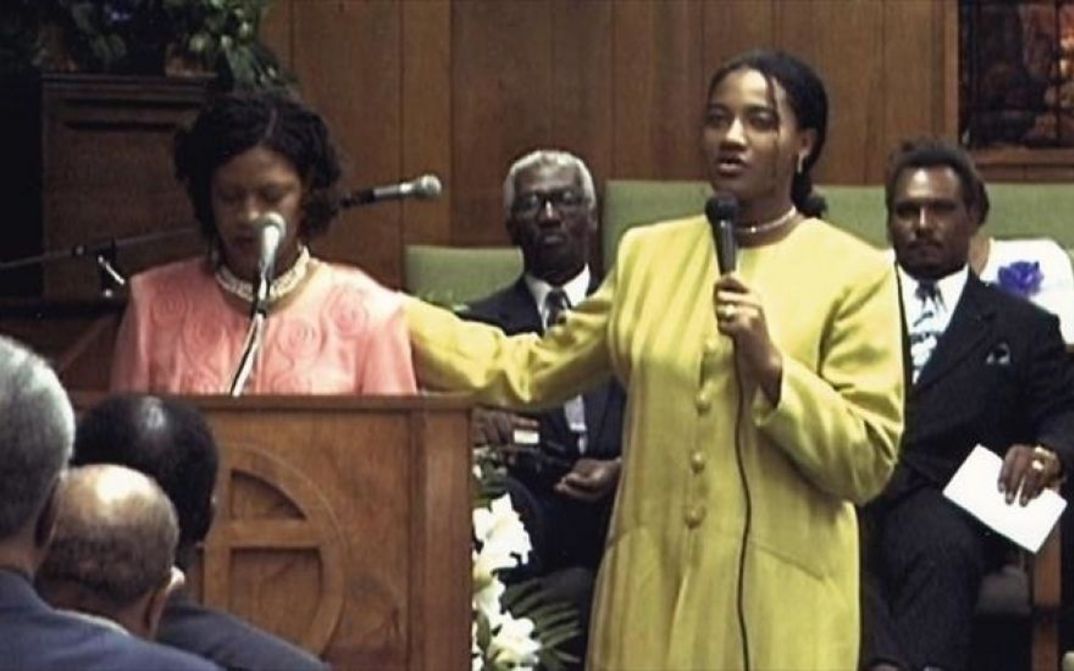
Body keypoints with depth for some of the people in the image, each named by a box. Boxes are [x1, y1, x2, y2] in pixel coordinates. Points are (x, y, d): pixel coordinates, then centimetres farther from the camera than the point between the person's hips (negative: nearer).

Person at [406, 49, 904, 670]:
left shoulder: (855, 274, -2)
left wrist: (770, 366, -17)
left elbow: (867, 464, -5)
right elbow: (529, 371, 14)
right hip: (654, 584, 4)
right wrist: (383, 315, 11)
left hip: (774, 593, -3)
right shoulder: (649, 255, 10)